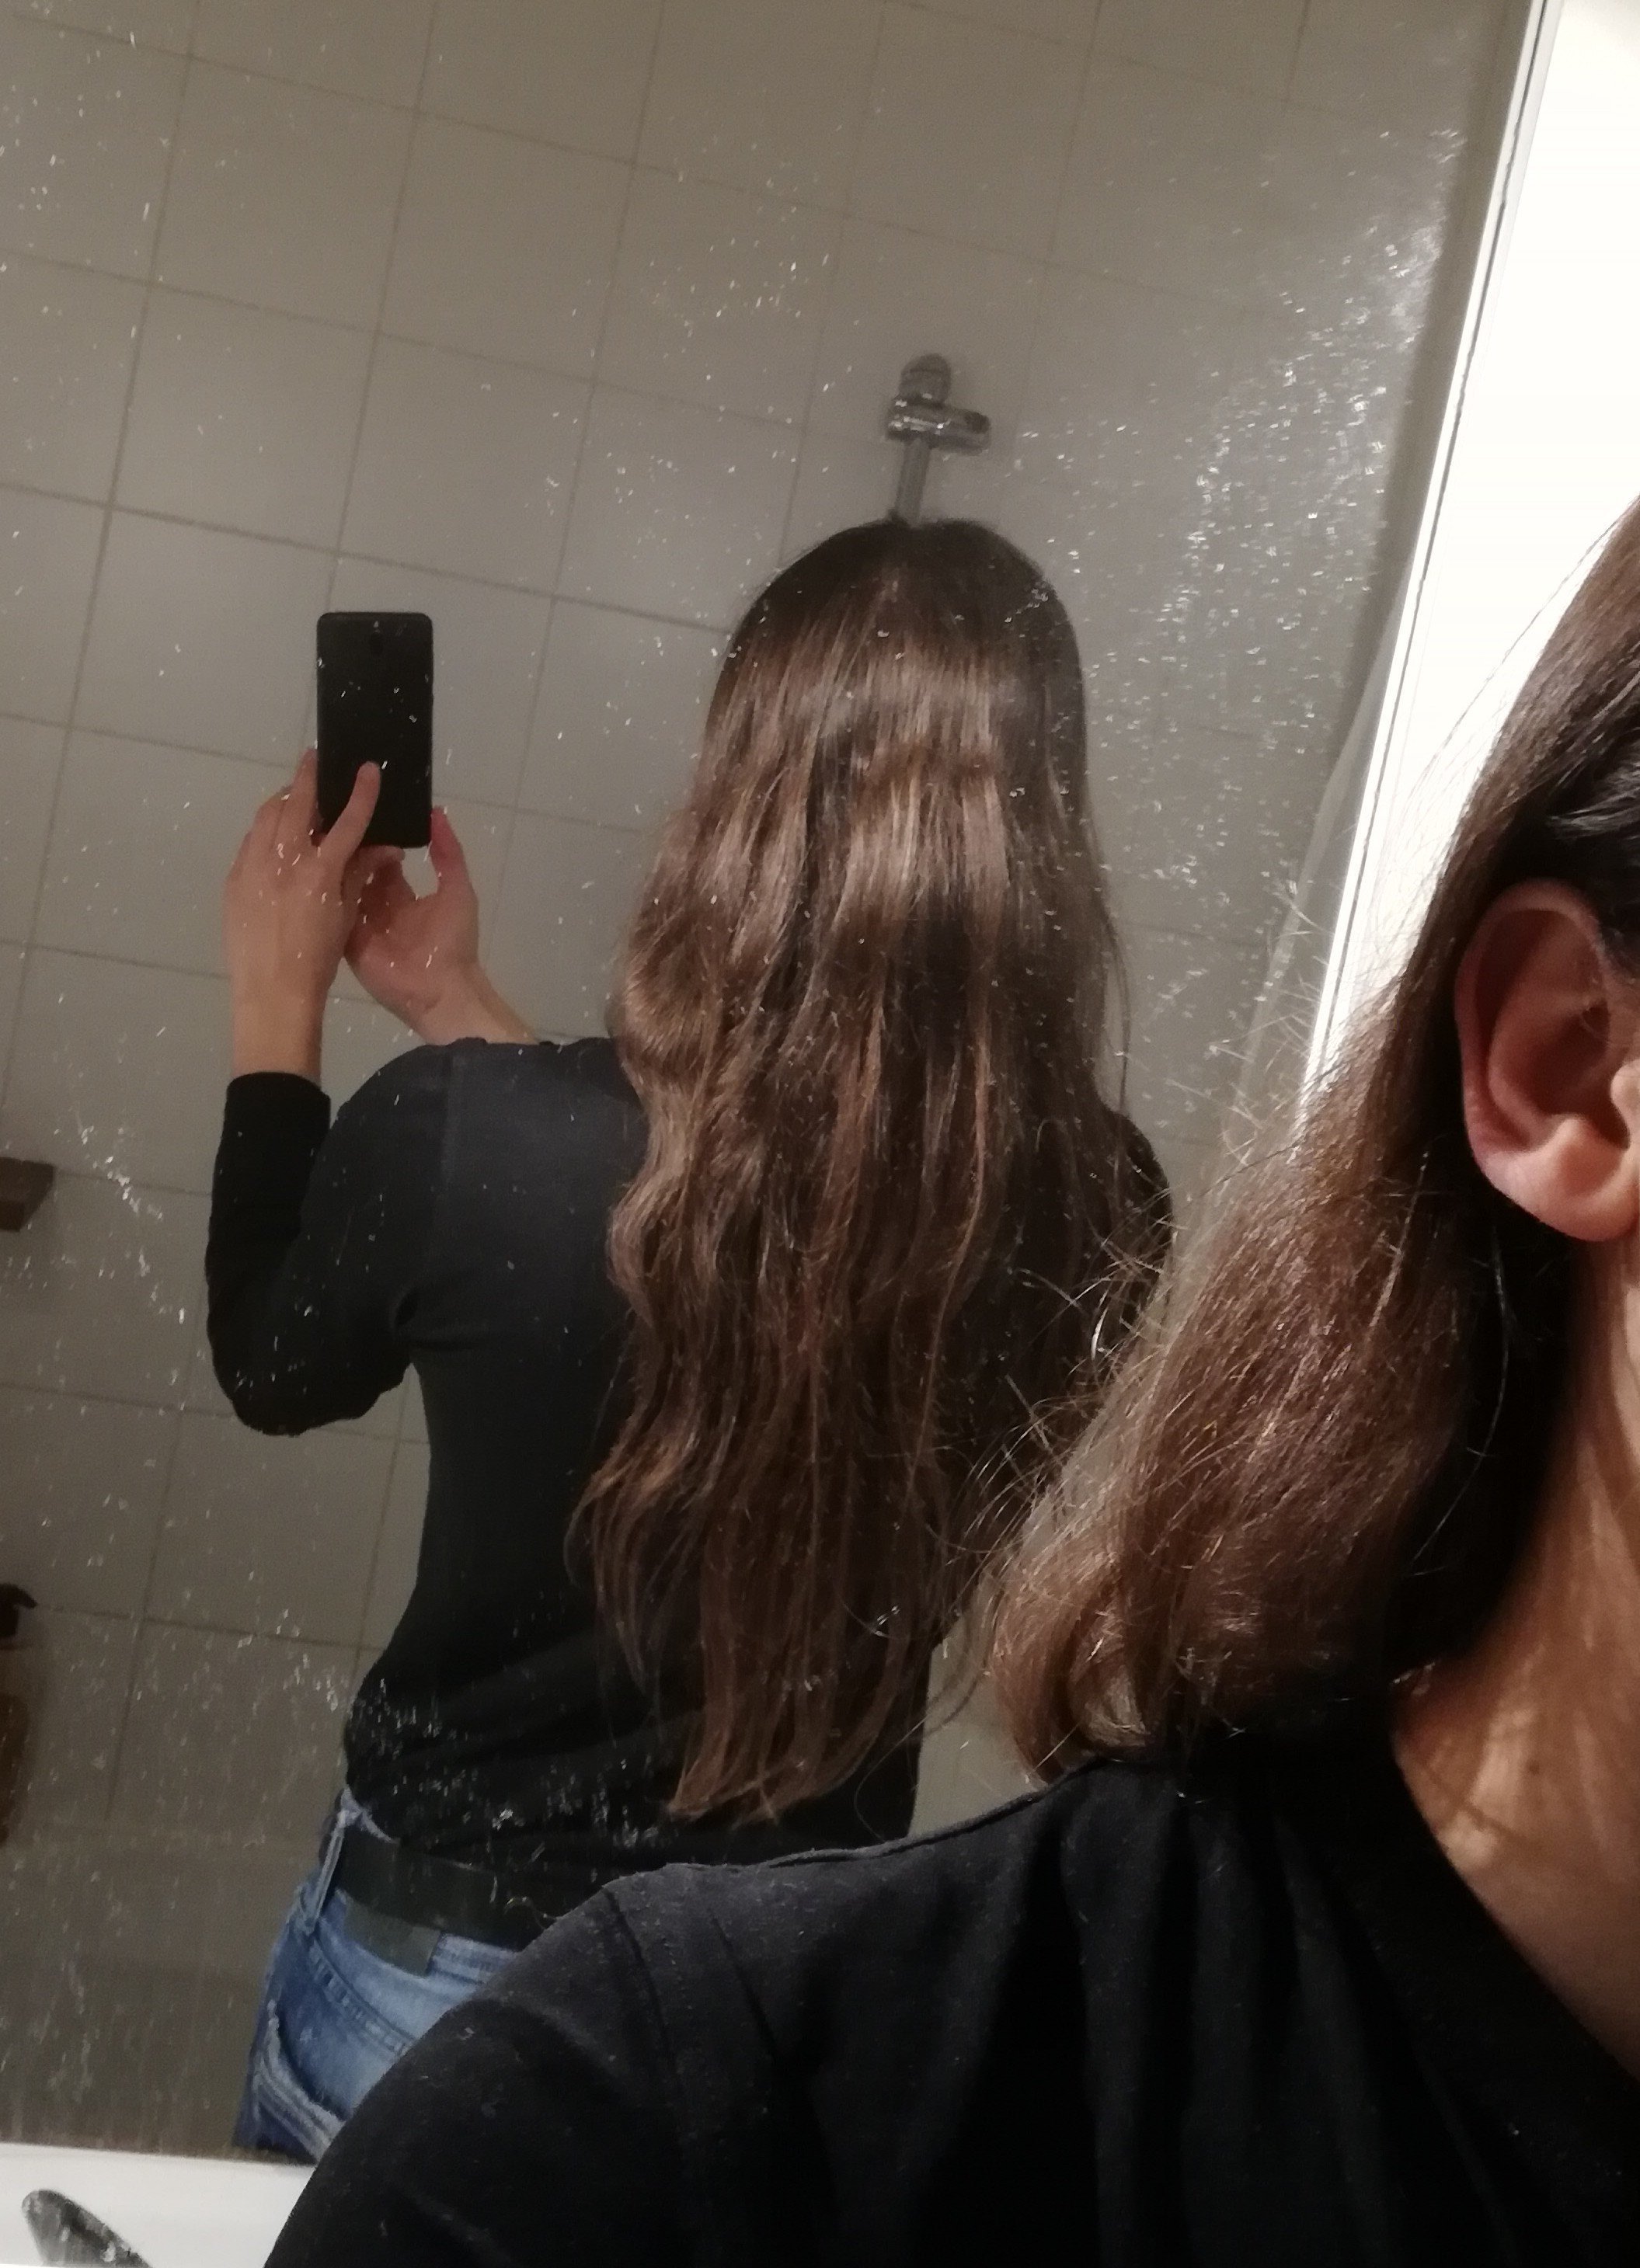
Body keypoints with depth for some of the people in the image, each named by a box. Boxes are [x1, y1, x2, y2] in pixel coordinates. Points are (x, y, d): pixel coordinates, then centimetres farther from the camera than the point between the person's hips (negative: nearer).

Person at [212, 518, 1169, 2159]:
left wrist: (277, 1005, 7)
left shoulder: (472, 1138, -27)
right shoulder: (1094, 1213, -18)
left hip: (449, 1955, -2)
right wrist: (459, 1013, 9)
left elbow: (274, 1367, -3)